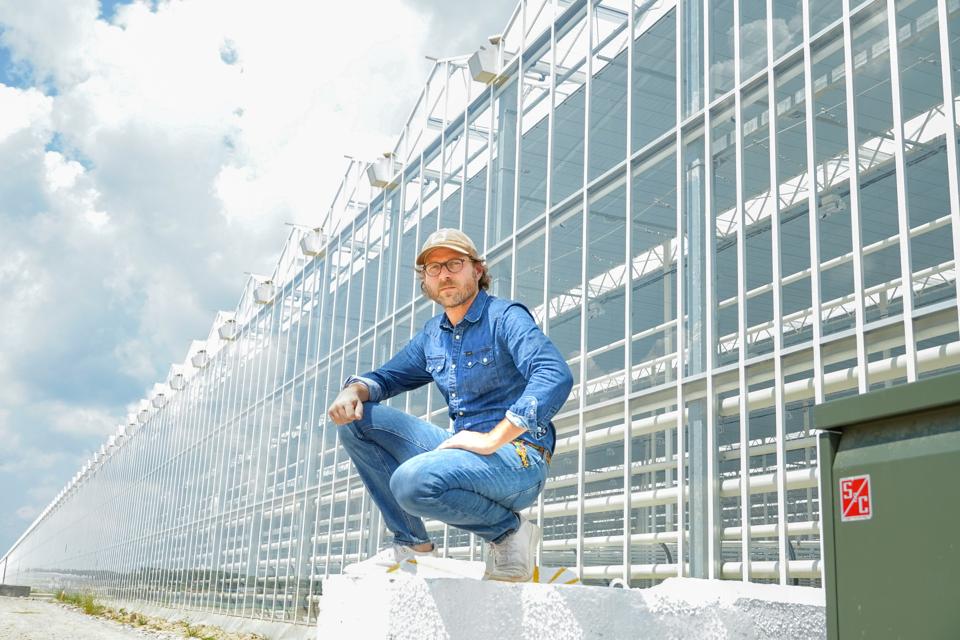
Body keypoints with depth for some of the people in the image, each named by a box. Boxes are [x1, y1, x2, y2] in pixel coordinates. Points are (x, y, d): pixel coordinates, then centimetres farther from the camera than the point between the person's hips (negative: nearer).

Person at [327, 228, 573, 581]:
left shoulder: (505, 317, -9)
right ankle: (411, 542, 3)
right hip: (465, 449, 8)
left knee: (413, 481, -33)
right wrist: (354, 390, -2)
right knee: (357, 419, 0)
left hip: (518, 458, -8)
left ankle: (509, 530, -7)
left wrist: (493, 439, -29)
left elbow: (556, 376, -24)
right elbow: (388, 376, 23)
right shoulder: (432, 334, 13)